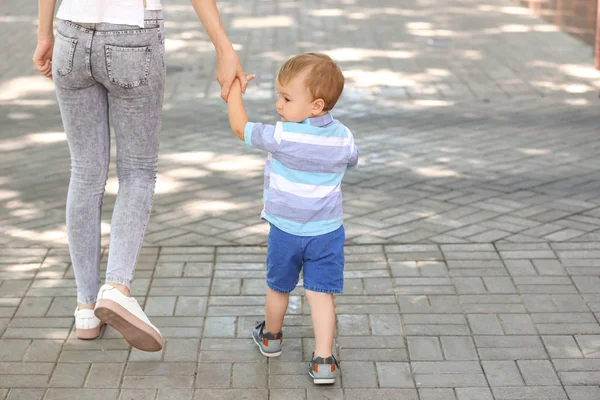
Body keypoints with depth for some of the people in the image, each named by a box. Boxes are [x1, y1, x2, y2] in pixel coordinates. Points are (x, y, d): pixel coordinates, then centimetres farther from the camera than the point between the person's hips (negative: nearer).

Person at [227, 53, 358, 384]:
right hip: (327, 232, 2)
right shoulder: (343, 138, -7)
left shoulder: (282, 137, -23)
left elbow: (240, 127, -10)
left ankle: (270, 337, 42)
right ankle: (323, 361, -4)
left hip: (285, 232, -2)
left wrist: (235, 92, 4)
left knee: (278, 288, 19)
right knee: (321, 294, 2)